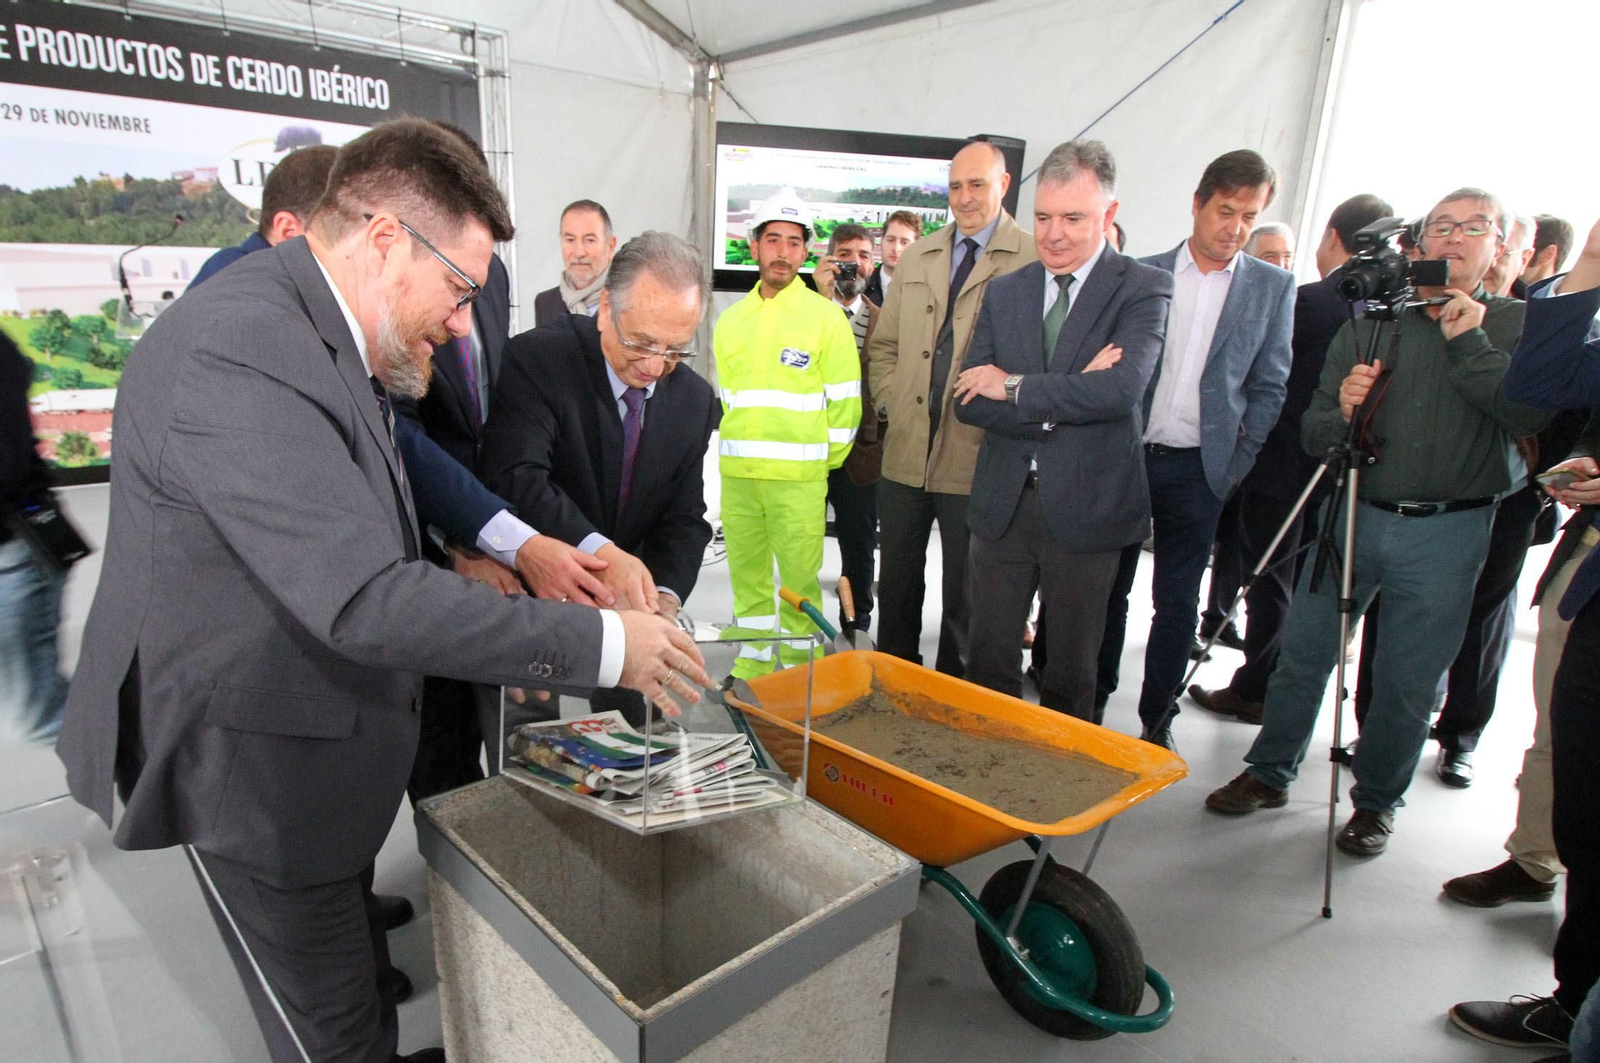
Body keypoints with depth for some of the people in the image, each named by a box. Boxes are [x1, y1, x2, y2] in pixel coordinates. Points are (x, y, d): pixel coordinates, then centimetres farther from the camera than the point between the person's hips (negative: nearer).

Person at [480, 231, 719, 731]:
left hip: (620, 610, 4)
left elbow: (684, 517, -1)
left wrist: (665, 595, -19)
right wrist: (600, 552, -43)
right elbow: (517, 479, -30)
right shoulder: (534, 359, -17)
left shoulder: (695, 400, -2)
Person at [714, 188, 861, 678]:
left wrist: (823, 460, 0)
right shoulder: (730, 321, 13)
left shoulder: (826, 317, -1)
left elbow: (845, 402, -1)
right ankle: (752, 669, 24)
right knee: (746, 575, 10)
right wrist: (740, 452, 16)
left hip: (799, 477, -4)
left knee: (799, 578, -2)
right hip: (736, 473, 5)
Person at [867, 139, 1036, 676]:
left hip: (975, 460, -4)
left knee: (963, 594, 9)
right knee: (896, 584, 15)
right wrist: (894, 402, 5)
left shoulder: (1034, 260, -4)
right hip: (903, 453, 5)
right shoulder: (915, 258, 13)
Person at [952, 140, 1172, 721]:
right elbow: (970, 401, -2)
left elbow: (1123, 386, -22)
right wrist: (1063, 398, -15)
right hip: (1002, 504, 3)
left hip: (1085, 506, -3)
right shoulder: (1005, 291, 8)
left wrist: (1014, 386, -14)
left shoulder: (1143, 289, -4)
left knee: (1071, 673, 13)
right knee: (988, 662, 11)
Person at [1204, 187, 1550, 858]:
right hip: (1352, 514, 2)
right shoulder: (1371, 320, 7)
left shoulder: (1517, 326, 5)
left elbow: (1531, 417, -12)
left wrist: (1470, 343, -12)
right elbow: (1312, 433, 3)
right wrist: (1342, 412, -17)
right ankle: (1269, 774, 24)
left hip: (1448, 532, -1)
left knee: (1407, 683, 7)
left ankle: (1376, 801, 27)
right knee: (1302, 654, 6)